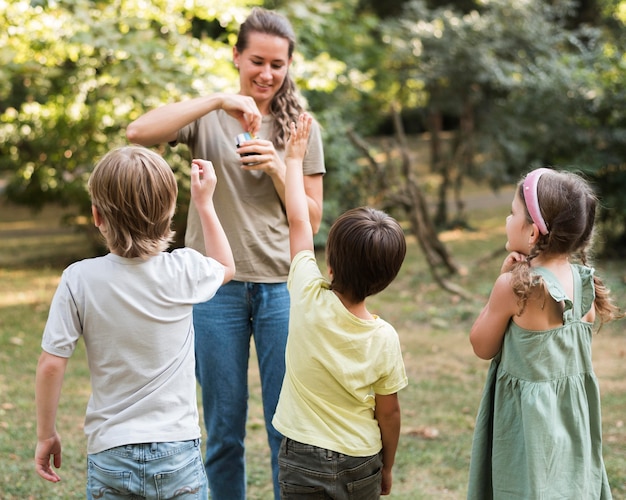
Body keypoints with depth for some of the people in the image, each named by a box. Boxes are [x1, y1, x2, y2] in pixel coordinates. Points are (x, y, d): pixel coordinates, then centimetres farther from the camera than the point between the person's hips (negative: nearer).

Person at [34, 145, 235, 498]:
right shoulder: (184, 271, -7)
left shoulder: (80, 279, -12)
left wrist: (46, 435, 4)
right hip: (179, 453, 1)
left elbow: (51, 365, -9)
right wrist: (204, 202, 22)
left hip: (111, 456, 0)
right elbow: (226, 268, 17)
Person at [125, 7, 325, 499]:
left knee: (288, 428, 5)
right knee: (224, 431, 9)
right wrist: (218, 100, -23)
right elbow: (139, 132, -19)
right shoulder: (208, 118, 1)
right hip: (218, 286, -1)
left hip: (281, 286, 1)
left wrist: (277, 169, -11)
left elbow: (312, 219, 6)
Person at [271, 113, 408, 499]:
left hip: (303, 460, -1)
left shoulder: (310, 300, -17)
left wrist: (294, 159, 10)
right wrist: (386, 468, 14)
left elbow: (299, 222, -3)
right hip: (361, 466, 1)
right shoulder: (384, 338, -14)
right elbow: (388, 412, -3)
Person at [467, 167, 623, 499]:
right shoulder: (584, 279, -5)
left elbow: (482, 347, -8)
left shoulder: (514, 286, -22)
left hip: (529, 418, -6)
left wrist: (504, 280, -10)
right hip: (574, 414, 6)